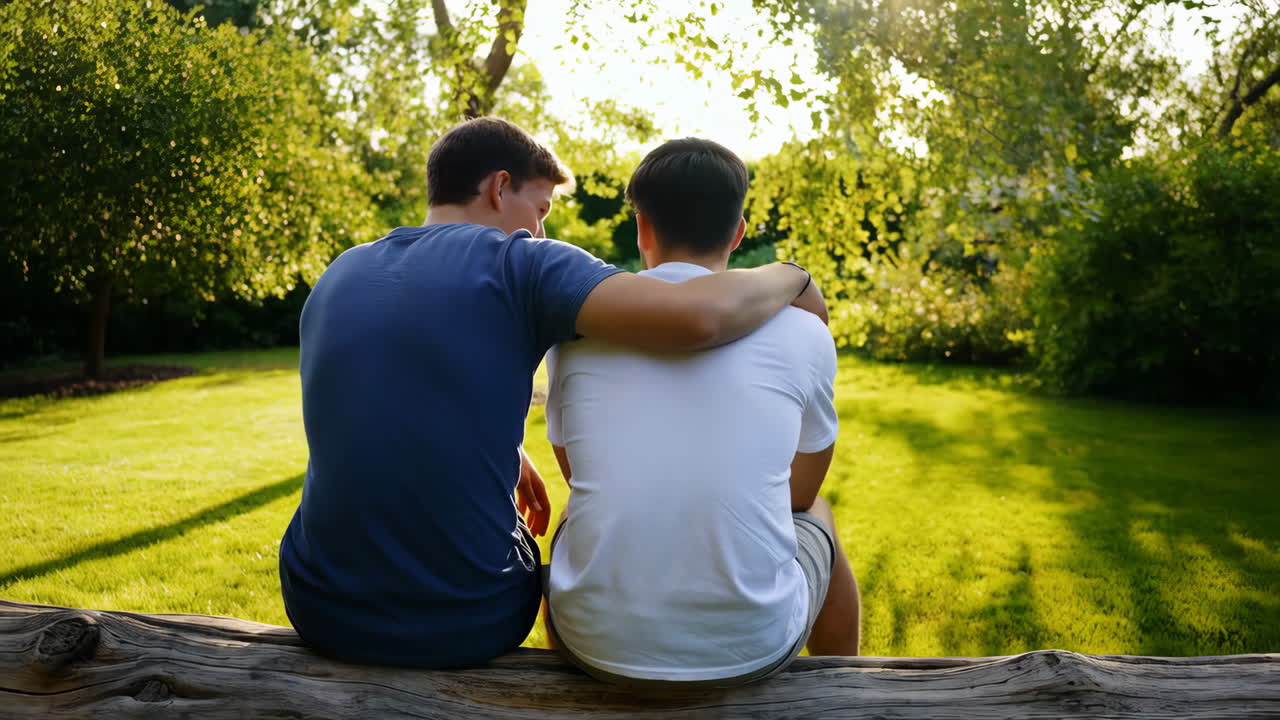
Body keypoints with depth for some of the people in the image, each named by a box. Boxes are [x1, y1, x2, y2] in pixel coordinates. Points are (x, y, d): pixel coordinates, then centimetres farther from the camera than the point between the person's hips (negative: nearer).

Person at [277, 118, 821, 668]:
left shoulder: (338, 275, 5)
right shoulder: (519, 264, -13)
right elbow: (701, 315, -25)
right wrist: (789, 278, -6)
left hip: (323, 615, 5)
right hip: (468, 626, -4)